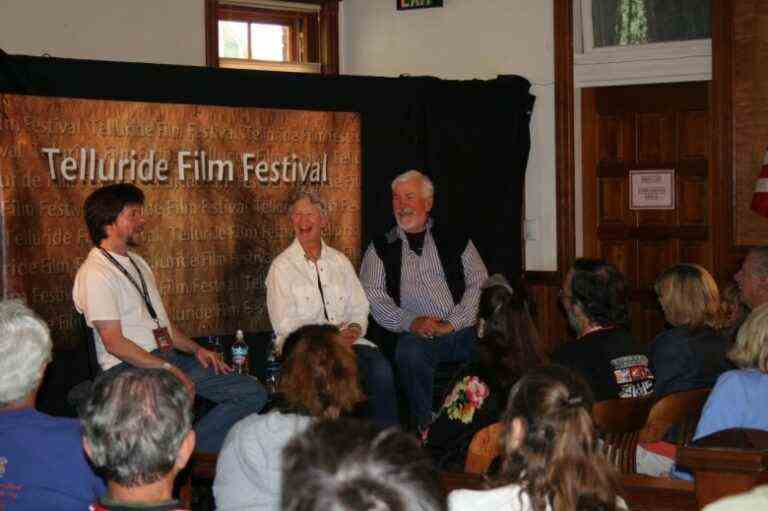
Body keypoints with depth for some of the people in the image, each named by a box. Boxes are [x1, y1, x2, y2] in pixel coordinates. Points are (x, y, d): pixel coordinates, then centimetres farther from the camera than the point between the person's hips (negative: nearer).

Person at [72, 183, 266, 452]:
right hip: (129, 368, -9)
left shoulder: (137, 262, 21)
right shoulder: (95, 274, -9)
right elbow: (115, 343, -15)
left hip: (168, 357, 9)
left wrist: (196, 349, 10)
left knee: (252, 392, -6)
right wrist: (167, 369, -17)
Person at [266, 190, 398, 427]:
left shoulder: (340, 261, 19)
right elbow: (284, 325, -4)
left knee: (380, 367, -26)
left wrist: (355, 328, -7)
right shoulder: (282, 266, 5)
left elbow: (359, 308, 17)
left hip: (347, 340, 4)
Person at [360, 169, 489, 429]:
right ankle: (426, 428, -21)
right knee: (410, 352, -35)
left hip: (461, 330, 1)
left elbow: (479, 284, 7)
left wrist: (453, 323, -9)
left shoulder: (457, 241, 17)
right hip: (415, 334, -1)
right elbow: (373, 296, 4)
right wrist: (411, 322, -12)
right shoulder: (381, 249, 16)